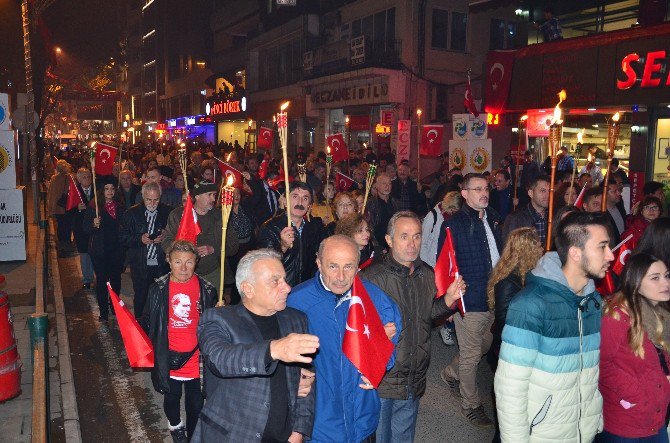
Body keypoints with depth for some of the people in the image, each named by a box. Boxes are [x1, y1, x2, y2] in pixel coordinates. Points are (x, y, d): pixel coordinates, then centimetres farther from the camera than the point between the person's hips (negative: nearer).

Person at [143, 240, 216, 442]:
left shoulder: (206, 289, -8)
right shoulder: (159, 289, -6)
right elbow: (147, 321, 4)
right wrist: (149, 345, -6)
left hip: (196, 357, -1)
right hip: (169, 357, 1)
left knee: (196, 403, 11)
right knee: (172, 397, 22)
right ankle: (175, 425, 53)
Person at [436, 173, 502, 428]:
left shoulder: (492, 219, 7)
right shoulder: (453, 224, -13)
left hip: (493, 299, 7)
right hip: (469, 301, -7)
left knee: (485, 345, 21)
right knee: (470, 355, 6)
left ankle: (451, 374, 44)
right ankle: (470, 405, 25)